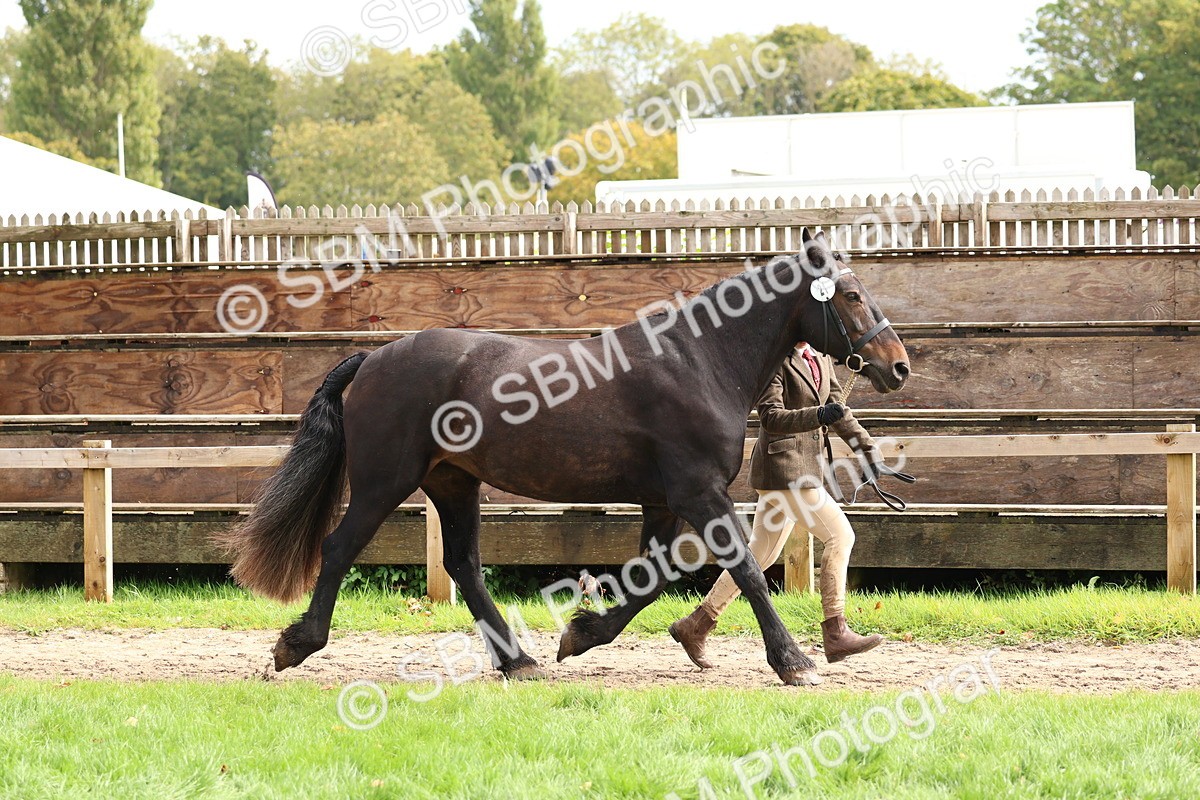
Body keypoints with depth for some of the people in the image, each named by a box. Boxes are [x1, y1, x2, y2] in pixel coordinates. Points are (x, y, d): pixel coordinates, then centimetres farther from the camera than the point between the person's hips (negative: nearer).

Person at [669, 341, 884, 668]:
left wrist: (868, 448, 23)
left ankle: (696, 625, 19)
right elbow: (770, 417, -21)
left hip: (804, 467, 9)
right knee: (839, 534, -12)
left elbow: (837, 411, 23)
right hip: (782, 467, -9)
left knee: (761, 554, 13)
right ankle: (836, 634, -8)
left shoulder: (821, 359, 14)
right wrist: (818, 416, -33)